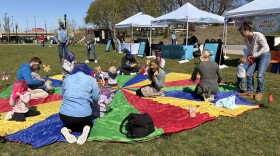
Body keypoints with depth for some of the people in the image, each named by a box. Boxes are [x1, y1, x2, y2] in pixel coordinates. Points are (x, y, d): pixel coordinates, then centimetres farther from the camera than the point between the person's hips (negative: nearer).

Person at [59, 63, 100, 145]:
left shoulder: (67, 79, 10)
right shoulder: (91, 80, 3)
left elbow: (62, 95, 18)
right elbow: (96, 98, 3)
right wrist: (94, 108, 23)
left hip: (64, 115, 2)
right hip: (83, 115, -2)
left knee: (69, 122, 35)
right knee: (88, 122, 32)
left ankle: (67, 129, 1)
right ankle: (86, 128, -3)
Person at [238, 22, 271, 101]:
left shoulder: (258, 35, -19)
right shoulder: (246, 39, 3)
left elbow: (265, 47, -20)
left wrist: (255, 55, -23)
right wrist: (249, 56, -7)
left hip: (264, 55, -7)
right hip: (254, 57, 7)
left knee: (260, 75, -12)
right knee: (248, 74, -4)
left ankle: (260, 92, 8)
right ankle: (250, 92, 7)